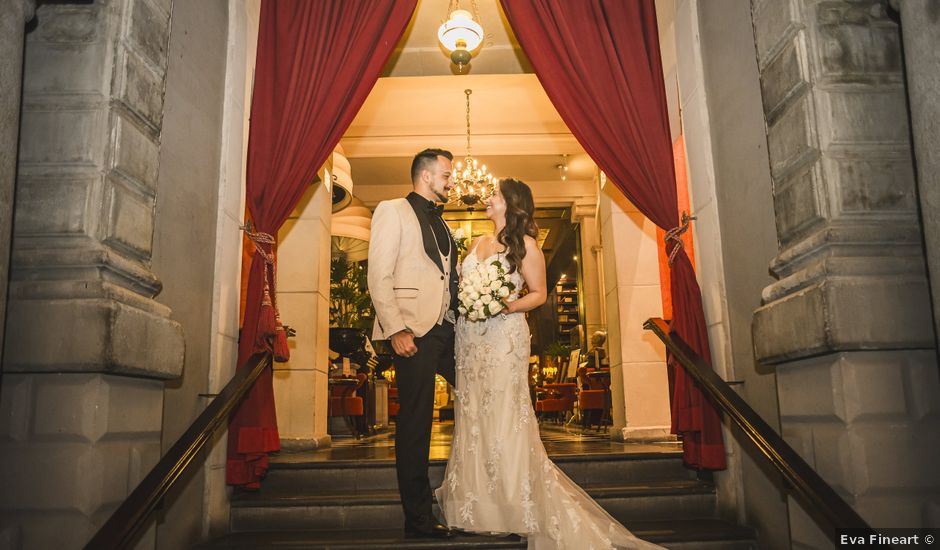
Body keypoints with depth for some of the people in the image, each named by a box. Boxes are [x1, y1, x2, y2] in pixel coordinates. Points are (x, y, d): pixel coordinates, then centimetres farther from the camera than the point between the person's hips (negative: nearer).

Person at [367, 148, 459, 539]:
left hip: (448, 329, 8)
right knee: (415, 424, -2)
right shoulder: (392, 211, 0)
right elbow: (379, 277, -10)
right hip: (414, 331, -7)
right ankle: (418, 517, 9)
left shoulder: (440, 222, 23)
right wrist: (396, 330, -18)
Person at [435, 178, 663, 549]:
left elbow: (539, 294, -1)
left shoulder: (524, 244, -1)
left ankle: (518, 508, 4)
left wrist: (508, 306, -16)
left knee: (503, 418, -6)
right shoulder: (477, 243, 16)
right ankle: (477, 505, 18)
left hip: (504, 339, -6)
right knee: (472, 417, 7)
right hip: (470, 340, 6)